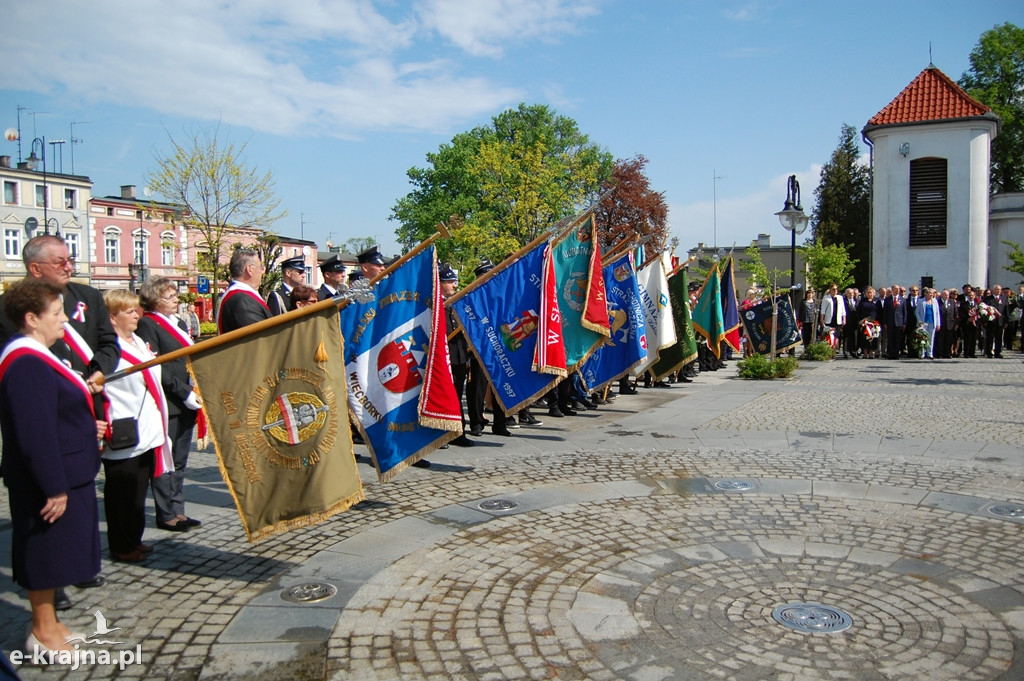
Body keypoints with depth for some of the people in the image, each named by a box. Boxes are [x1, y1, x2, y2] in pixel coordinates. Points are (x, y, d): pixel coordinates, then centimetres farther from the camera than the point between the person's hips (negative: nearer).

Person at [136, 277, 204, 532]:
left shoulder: (178, 323, 18)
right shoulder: (147, 325, -8)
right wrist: (184, 393, -18)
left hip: (186, 403, 8)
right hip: (166, 404, -8)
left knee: (180, 461, 12)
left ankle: (177, 511, 19)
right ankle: (166, 515, 9)